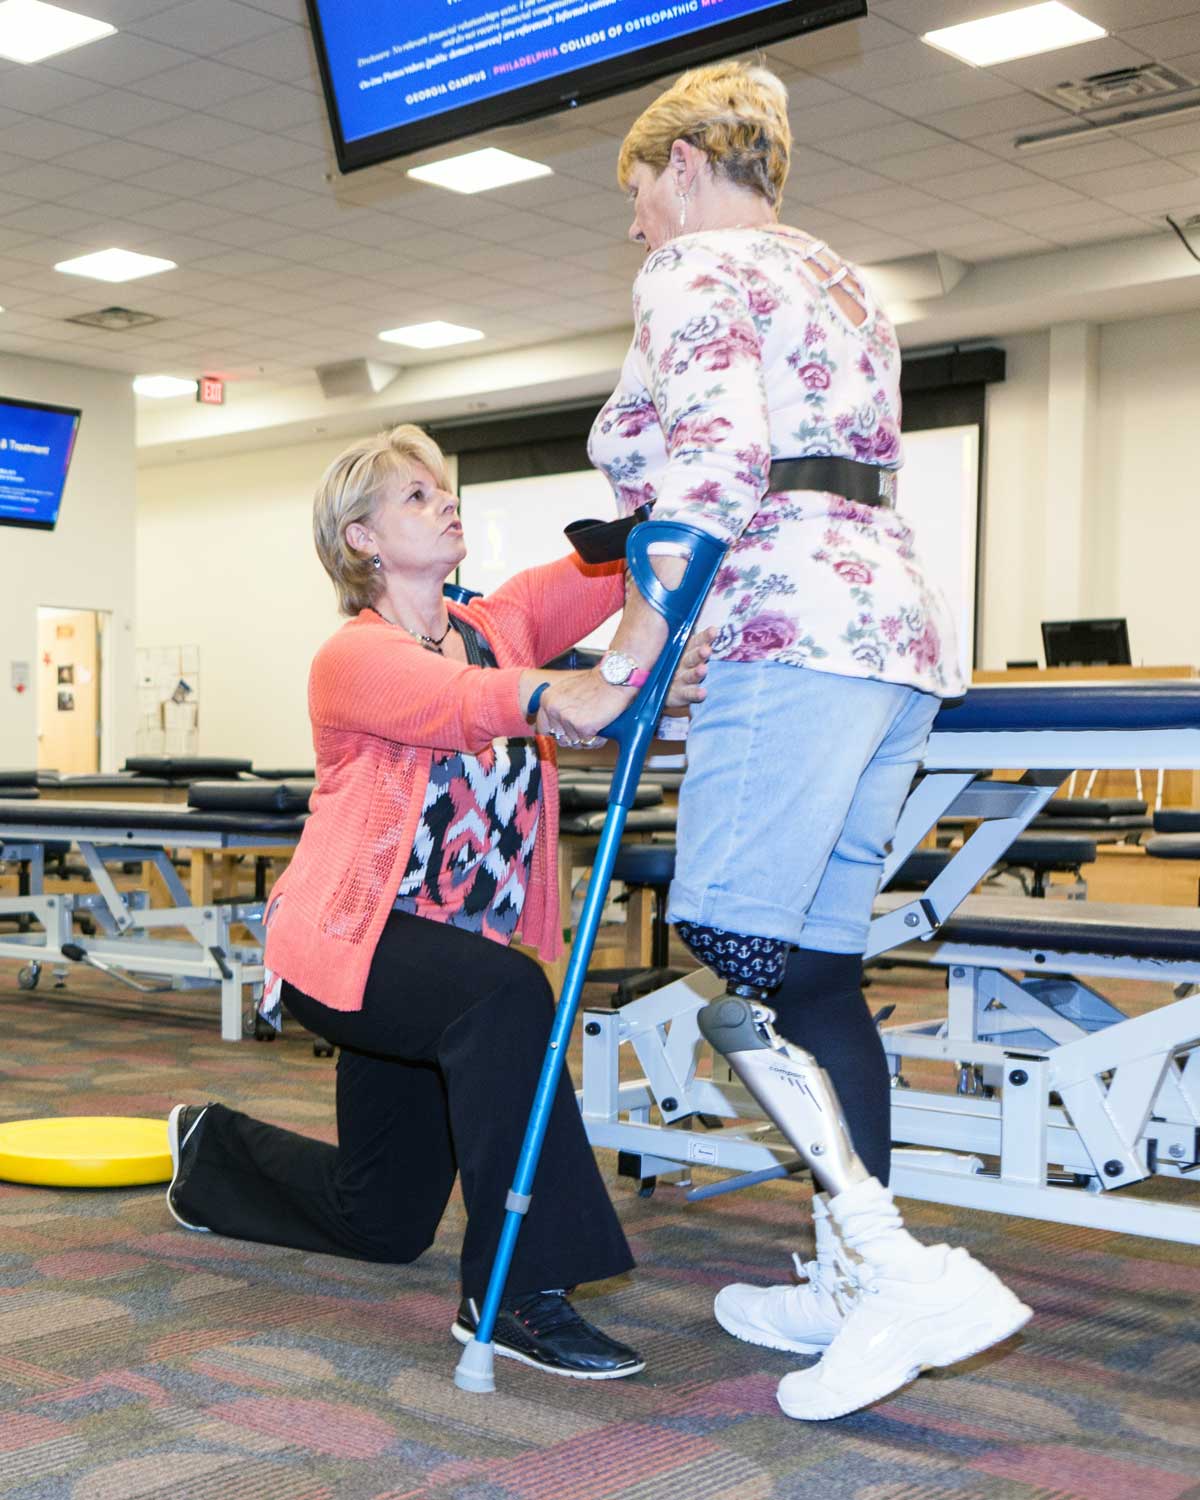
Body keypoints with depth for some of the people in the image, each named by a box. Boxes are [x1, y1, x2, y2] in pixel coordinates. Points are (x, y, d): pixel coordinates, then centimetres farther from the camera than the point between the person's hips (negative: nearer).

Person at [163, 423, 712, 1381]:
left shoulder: (497, 625, 3)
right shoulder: (355, 659, -17)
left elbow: (612, 568, -12)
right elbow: (468, 705, -38)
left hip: (442, 953, 7)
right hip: (346, 942, -7)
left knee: (386, 1222, 19)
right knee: (505, 995, -38)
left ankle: (220, 1152, 47)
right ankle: (514, 1292, -31)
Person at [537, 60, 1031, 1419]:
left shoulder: (693, 269, 1)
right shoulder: (841, 281, 29)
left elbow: (714, 474, -15)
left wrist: (615, 678, -15)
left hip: (792, 636, -9)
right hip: (900, 628, 9)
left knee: (726, 945, -11)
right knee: (816, 967, 8)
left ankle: (895, 1267, -17)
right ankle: (851, 1283, 11)